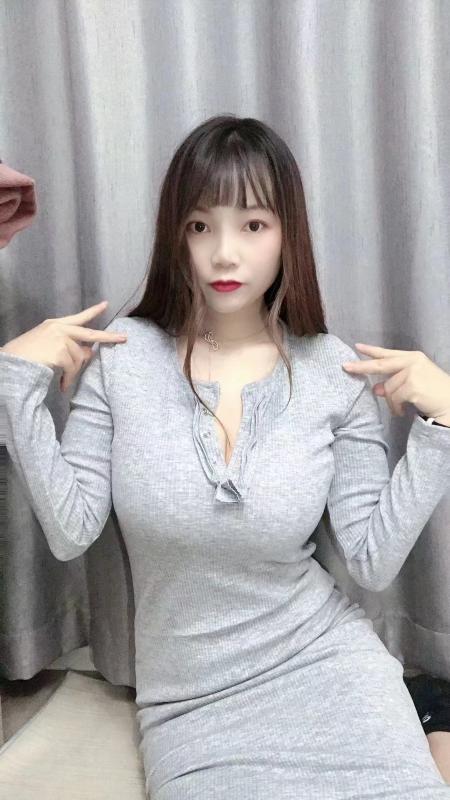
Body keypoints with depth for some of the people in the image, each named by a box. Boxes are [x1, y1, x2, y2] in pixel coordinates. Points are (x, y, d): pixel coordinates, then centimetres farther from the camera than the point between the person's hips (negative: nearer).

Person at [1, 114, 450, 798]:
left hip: (325, 663, 1)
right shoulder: (121, 355, -8)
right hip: (189, 701, 0)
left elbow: (374, 562, -8)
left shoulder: (332, 371, -8)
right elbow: (70, 533, -10)